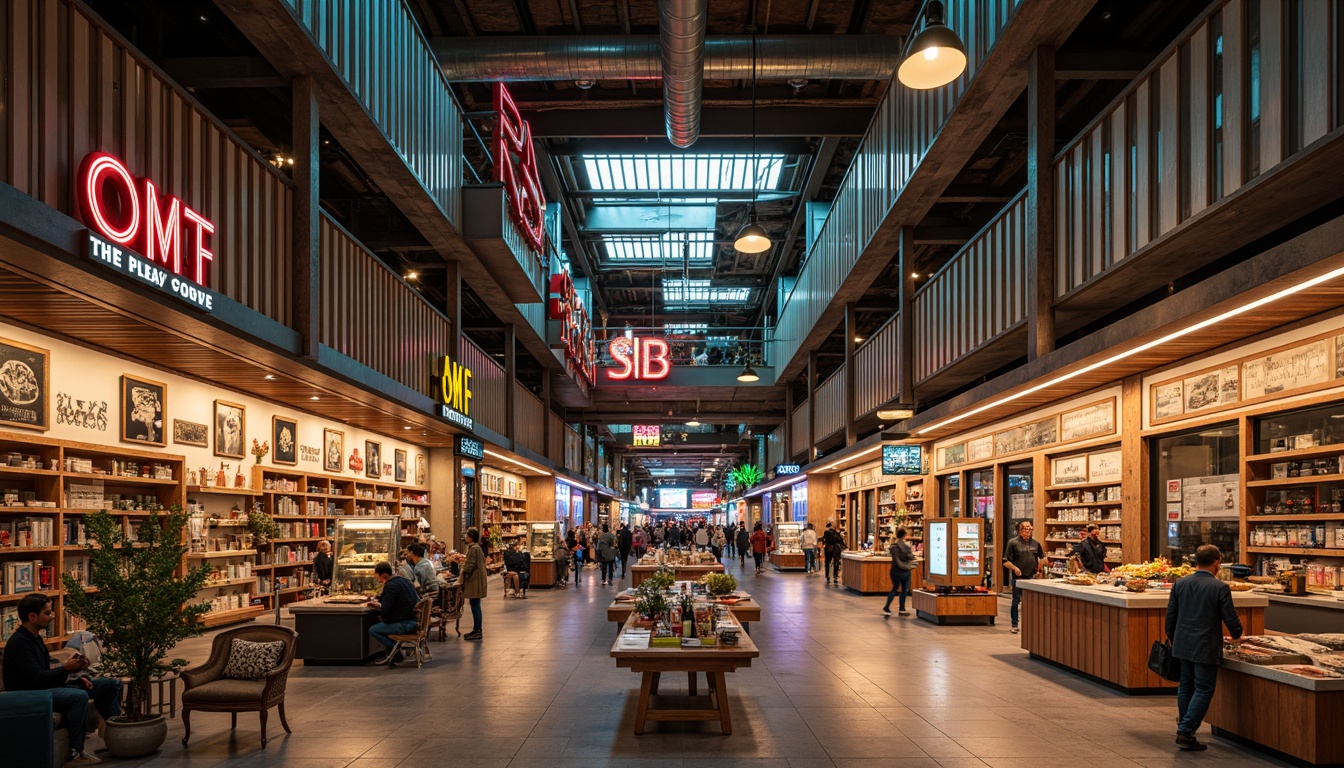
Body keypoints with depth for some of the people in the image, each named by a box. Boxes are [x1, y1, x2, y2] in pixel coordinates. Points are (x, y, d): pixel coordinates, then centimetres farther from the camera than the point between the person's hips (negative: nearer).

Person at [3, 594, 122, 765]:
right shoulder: (19, 642, -19)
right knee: (79, 696, -37)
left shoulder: (35, 638, 12)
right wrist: (66, 668, -20)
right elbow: (36, 678, -26)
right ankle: (75, 753, -26)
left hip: (46, 687, 10)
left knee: (111, 685, 6)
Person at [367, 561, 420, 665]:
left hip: (405, 624, -10)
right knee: (383, 624, 29)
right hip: (414, 620, 10)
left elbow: (385, 611, -16)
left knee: (372, 630, -1)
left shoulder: (390, 586, -15)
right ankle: (392, 655, 22)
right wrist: (378, 602, 19)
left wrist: (379, 606, 5)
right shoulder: (402, 579, 14)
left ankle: (394, 651, -1)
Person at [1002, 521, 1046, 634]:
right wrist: (1014, 568, -21)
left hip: (1032, 577, 4)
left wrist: (1039, 569, 13)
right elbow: (1005, 561, -6)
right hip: (1018, 577, -4)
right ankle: (1014, 625, 11)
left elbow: (1042, 558, 24)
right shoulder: (1013, 542, -5)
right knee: (1016, 601, 2)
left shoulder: (1036, 543, 8)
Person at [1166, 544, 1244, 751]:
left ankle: (1184, 730, 23)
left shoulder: (1180, 583, 2)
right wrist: (1236, 636, 13)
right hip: (1206, 647, -5)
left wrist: (1172, 638, 22)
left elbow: (1170, 614, 7)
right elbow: (1230, 617, -8)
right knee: (1203, 690, 3)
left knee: (1185, 687, 16)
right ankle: (1186, 732, -2)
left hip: (1183, 645, 5)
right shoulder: (1220, 587, -13)